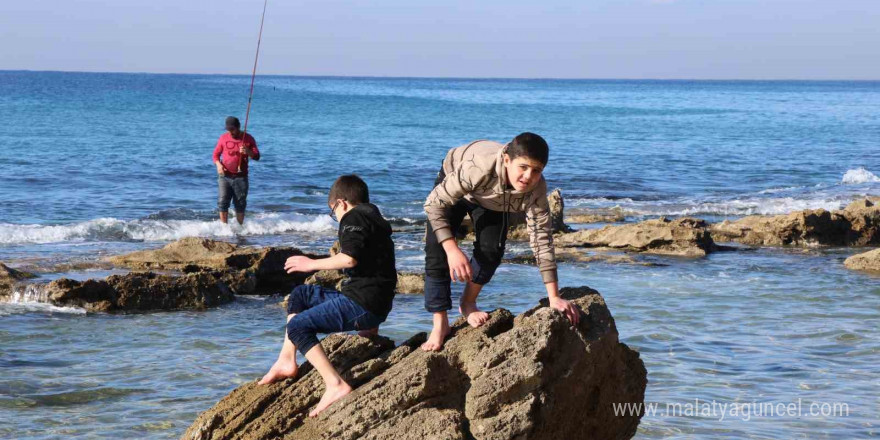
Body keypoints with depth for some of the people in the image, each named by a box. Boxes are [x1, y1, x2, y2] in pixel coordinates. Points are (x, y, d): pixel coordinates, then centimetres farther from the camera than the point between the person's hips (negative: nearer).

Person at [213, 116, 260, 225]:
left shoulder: (248, 139, 1)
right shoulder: (223, 138, 4)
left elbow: (257, 156, -1)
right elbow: (216, 154, 11)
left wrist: (248, 152, -22)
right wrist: (218, 164, -10)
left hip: (240, 176, -1)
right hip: (225, 176, 1)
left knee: (240, 204, 3)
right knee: (223, 202, -6)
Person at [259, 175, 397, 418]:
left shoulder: (353, 217, -8)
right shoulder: (374, 217, 22)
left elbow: (350, 258, -25)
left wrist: (311, 264, -11)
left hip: (362, 304, -10)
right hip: (373, 303, 10)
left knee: (297, 326, -11)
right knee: (300, 294, 22)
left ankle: (336, 386, -24)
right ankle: (286, 361, 17)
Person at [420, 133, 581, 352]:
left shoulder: (536, 189, -35)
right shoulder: (479, 168, -47)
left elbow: (541, 239, -30)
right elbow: (434, 204, -36)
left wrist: (554, 297, -31)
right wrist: (453, 250, -44)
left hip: (492, 202, 3)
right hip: (453, 188, -3)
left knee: (491, 249, -16)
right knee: (436, 251, -17)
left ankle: (468, 304, 12)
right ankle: (440, 323, -5)